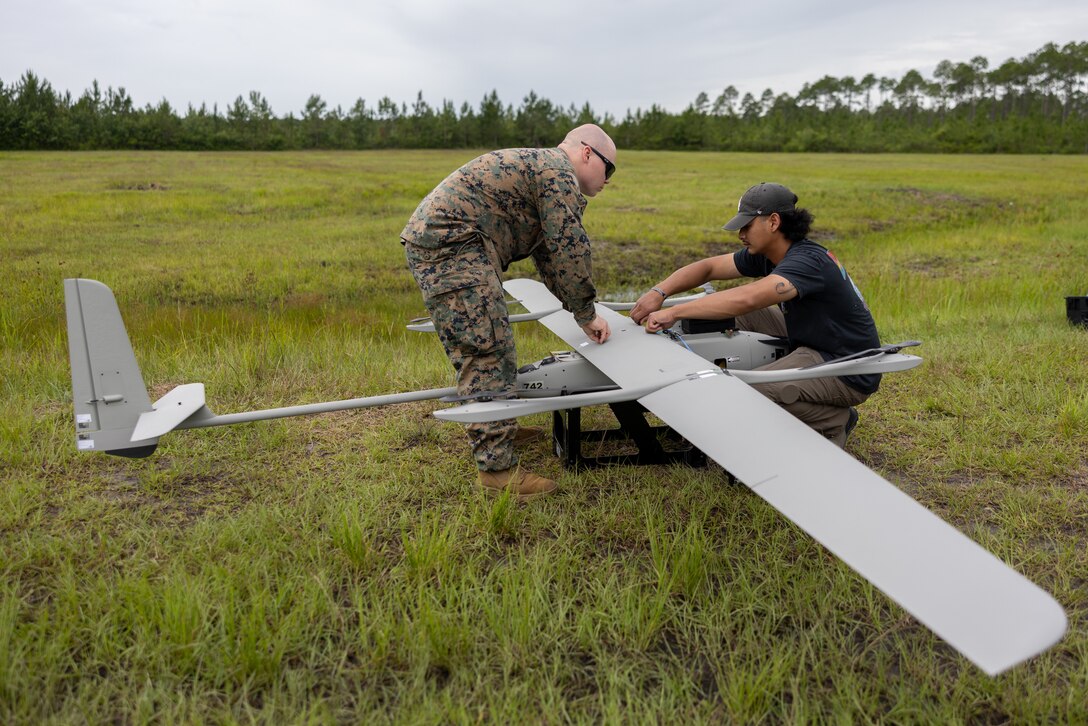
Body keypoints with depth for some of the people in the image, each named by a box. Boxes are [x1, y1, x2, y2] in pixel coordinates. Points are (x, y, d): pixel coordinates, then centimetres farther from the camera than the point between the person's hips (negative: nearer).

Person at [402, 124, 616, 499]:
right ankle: (497, 468, -9)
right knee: (487, 352, -12)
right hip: (451, 246, -11)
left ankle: (494, 429, 35)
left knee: (478, 350, 20)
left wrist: (577, 307, 23)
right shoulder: (560, 174, -5)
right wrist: (586, 314, 1)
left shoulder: (538, 166, 28)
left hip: (433, 240, 11)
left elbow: (548, 254, 28)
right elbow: (570, 251, -10)